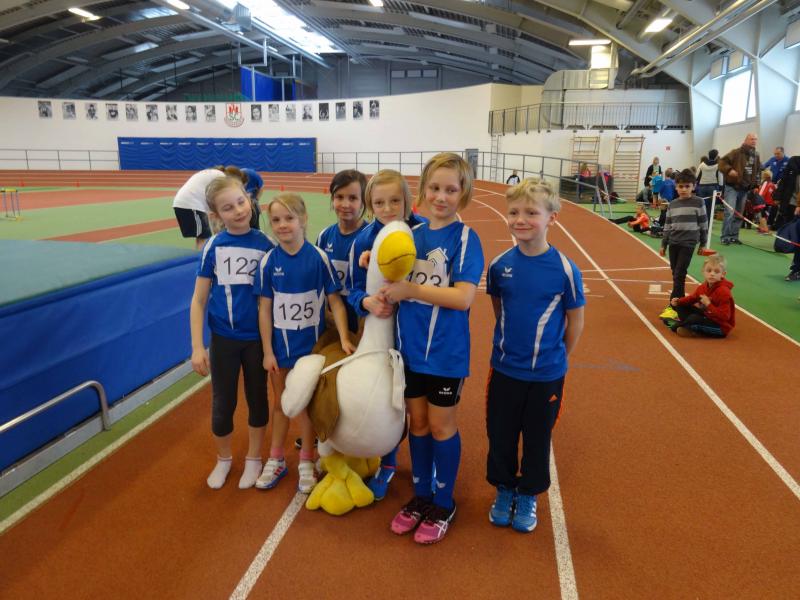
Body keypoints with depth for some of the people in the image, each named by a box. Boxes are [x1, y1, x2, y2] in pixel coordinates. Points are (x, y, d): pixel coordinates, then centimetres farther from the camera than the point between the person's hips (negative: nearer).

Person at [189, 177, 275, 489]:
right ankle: (223, 459, 36)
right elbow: (198, 300, -3)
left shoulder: (265, 245, -8)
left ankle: (253, 459, 35)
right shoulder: (213, 247, -7)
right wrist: (197, 347, -8)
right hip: (223, 337, 0)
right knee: (222, 403, 11)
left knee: (257, 399, 14)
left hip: (257, 337, 0)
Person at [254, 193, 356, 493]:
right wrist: (267, 351, -4)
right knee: (281, 403, 17)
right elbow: (265, 308, -4)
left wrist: (344, 338, -16)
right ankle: (276, 460, 35)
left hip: (311, 342, -1)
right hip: (280, 342, 2)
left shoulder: (318, 257, -12)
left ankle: (306, 462, 30)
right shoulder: (269, 261, -8)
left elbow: (335, 300, -7)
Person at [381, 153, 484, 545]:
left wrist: (410, 288, -23)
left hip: (446, 351, -4)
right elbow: (398, 283, 13)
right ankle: (420, 496, 35)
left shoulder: (465, 238, -12)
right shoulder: (412, 234, 4)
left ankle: (443, 504, 29)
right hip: (411, 347, 5)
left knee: (441, 425, 9)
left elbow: (463, 297, -22)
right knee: (417, 422, 16)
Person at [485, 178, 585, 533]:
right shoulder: (500, 265, -8)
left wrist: (555, 356, 3)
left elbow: (575, 321, -4)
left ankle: (528, 495, 36)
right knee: (500, 434, 14)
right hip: (505, 369, 2)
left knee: (537, 438, 14)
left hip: (547, 374, -2)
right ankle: (504, 489, 37)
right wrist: (510, 342, 7)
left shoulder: (565, 269, -15)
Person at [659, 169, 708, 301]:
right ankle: (679, 298, 21)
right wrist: (663, 245, 11)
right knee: (675, 273, 9)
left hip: (688, 243, -4)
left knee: (680, 274, -9)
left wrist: (702, 244, 3)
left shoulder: (698, 203, -4)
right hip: (673, 243, 4)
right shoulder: (672, 204, 6)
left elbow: (703, 224, 1)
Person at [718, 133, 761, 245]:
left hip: (745, 189, 7)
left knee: (739, 215, 9)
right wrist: (729, 170, -29)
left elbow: (757, 171, 23)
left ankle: (734, 236, 17)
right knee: (729, 212, -15)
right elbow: (722, 162, -13)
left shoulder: (756, 156, 13)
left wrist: (756, 185, 16)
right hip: (732, 187, -7)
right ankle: (725, 237, -10)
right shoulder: (736, 152, -8)